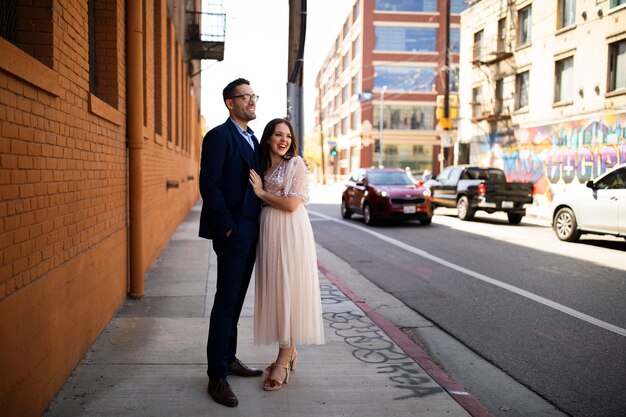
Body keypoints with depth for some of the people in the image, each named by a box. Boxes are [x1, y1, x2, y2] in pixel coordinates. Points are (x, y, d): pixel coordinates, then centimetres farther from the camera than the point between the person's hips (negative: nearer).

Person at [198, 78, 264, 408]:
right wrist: (227, 228, -17)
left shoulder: (252, 139, 17)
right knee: (226, 301, -5)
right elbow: (209, 186, -16)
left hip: (250, 232, 8)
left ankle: (228, 359, 28)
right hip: (232, 232, -8)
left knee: (236, 299, 15)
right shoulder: (219, 136, -9)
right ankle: (217, 377, 4)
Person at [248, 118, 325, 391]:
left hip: (290, 232, -7)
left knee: (288, 289, -4)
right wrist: (258, 191, 4)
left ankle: (284, 360, 4)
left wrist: (261, 192, -7)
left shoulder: (296, 164, -6)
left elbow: (291, 204, -14)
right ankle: (289, 351, 23)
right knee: (275, 289, 9)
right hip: (268, 231, 7)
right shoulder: (263, 166, 15)